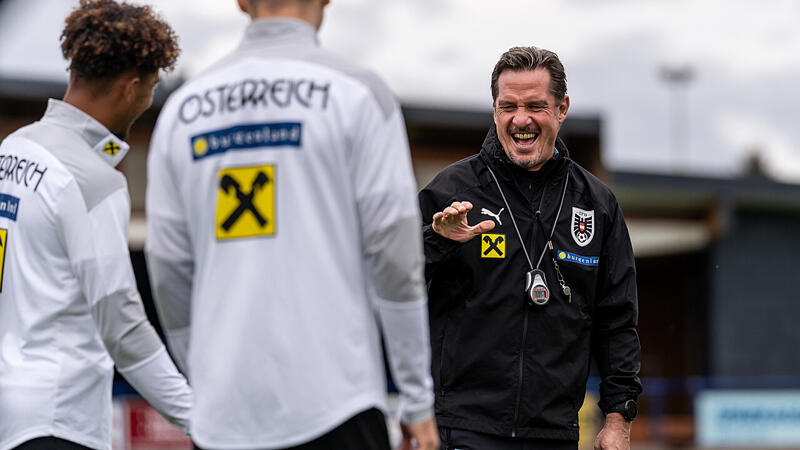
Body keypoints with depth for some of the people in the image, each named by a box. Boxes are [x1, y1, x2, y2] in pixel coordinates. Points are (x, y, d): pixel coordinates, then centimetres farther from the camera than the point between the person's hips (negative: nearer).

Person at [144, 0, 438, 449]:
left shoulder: (182, 108, 10)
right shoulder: (357, 92, -2)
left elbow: (169, 271, 12)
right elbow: (393, 253, -5)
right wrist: (418, 399, 0)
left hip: (226, 412, 4)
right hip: (332, 400, -4)